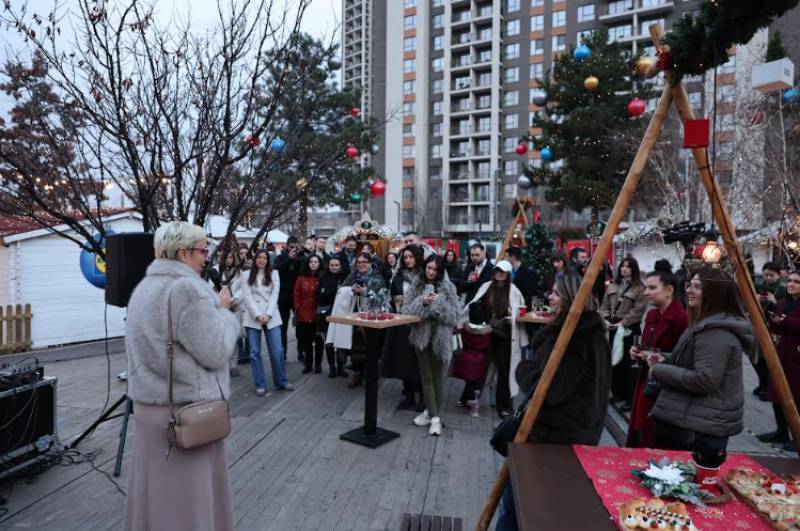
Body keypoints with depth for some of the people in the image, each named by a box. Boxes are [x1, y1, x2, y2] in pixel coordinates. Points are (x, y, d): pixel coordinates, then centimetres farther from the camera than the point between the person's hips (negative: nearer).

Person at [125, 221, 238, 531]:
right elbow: (215, 353, -21)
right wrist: (223, 312, -7)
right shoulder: (187, 288, -20)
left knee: (157, 487, 21)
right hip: (185, 408, -9)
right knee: (187, 493, 7)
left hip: (149, 404, 9)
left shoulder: (144, 287, 10)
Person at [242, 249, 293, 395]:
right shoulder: (247, 275, 6)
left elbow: (274, 294, 1)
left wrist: (268, 314, -11)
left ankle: (281, 381, 14)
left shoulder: (273, 273, 9)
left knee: (277, 351, -1)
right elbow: (247, 296, -3)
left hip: (271, 317, 0)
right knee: (255, 352, 3)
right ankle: (260, 384, 13)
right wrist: (258, 315, -13)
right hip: (252, 318, 0)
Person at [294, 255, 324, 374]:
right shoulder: (301, 278, 4)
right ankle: (308, 364, 20)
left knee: (318, 340, 7)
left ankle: (318, 364, 17)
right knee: (307, 340, 10)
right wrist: (298, 309, -1)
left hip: (318, 315, -2)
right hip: (304, 315, 2)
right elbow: (296, 295, 5)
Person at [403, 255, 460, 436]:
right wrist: (421, 302, -19)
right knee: (426, 376, 8)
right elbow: (407, 310, -3)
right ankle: (433, 414, 18)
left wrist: (439, 303, -20)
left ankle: (434, 414, 16)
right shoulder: (416, 285, 3)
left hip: (440, 336, -2)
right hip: (422, 335, 2)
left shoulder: (447, 286, -3)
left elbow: (455, 313, -8)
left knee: (437, 377, 5)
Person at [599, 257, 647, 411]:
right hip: (613, 326, 6)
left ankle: (630, 398, 6)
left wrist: (623, 323, -17)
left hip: (629, 328, -6)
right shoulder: (612, 286, 12)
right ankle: (617, 392, 27)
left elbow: (638, 310, -14)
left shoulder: (639, 288, -7)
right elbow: (605, 305, 11)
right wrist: (605, 319, -5)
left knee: (628, 362, -3)